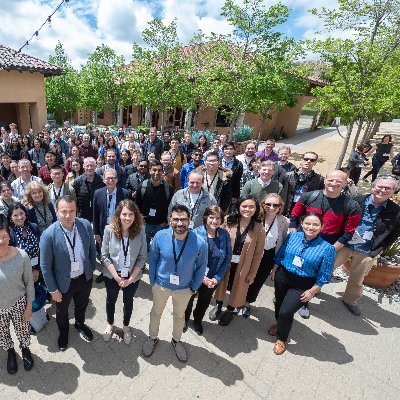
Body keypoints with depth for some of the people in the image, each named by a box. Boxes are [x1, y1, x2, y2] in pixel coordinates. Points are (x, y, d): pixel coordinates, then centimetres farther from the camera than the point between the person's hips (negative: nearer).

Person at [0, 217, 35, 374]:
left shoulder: (21, 256, -23)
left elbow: (29, 283, -10)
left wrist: (29, 305, -4)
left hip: (18, 303, -1)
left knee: (23, 330, 22)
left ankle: (25, 350, 55)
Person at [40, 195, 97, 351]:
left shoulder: (86, 225, -18)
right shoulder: (49, 235, -27)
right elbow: (45, 266, -16)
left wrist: (92, 269, 6)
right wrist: (53, 290, -9)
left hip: (85, 278, 2)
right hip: (63, 282, -2)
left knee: (82, 305, 29)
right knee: (62, 311, 27)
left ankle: (80, 324, 61)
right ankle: (63, 331, 59)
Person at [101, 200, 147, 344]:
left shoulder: (140, 230, -19)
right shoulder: (109, 229, -20)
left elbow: (142, 258, -13)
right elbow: (104, 255, -14)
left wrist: (130, 278, -15)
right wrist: (117, 277, -16)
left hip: (132, 277, 0)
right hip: (112, 275, 0)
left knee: (128, 301, 24)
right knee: (111, 300, 26)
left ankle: (126, 326, 52)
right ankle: (110, 324, 55)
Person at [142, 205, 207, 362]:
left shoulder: (200, 243, -29)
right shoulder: (160, 237, -26)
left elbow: (201, 266, -10)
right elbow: (153, 259, -8)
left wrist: (194, 287, -3)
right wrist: (152, 281, -2)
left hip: (184, 289, 0)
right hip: (161, 285, 1)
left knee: (179, 316, 26)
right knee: (156, 313, 26)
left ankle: (176, 340, 56)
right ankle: (153, 338, 56)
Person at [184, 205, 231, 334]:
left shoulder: (225, 235, -13)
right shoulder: (196, 233, -23)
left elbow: (227, 258, -8)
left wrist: (217, 278, -13)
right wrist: (202, 277, -21)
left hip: (213, 279, 3)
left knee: (204, 302, 28)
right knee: (189, 299, 25)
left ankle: (198, 321, 58)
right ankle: (185, 319, 56)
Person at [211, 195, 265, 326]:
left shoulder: (259, 229, -13)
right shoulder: (228, 221, -12)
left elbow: (258, 253, -7)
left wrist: (252, 273, -4)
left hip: (243, 266, -1)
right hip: (225, 262, 1)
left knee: (237, 289, 19)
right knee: (221, 284, 21)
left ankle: (230, 310, 48)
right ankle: (218, 306, 50)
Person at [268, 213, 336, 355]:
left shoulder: (327, 248, -17)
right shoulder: (292, 236, -9)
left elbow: (324, 276, -11)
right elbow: (280, 255, 4)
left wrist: (312, 292, -10)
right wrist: (274, 271, 10)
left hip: (303, 285, -3)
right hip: (283, 276, 4)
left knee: (286, 312, -7)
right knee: (279, 303, 23)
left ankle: (281, 339, 25)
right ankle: (279, 323, 56)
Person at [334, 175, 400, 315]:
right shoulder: (357, 201, -11)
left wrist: (376, 252, -1)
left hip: (366, 252, 2)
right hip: (344, 245, -1)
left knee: (357, 280, 19)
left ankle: (350, 300, 43)